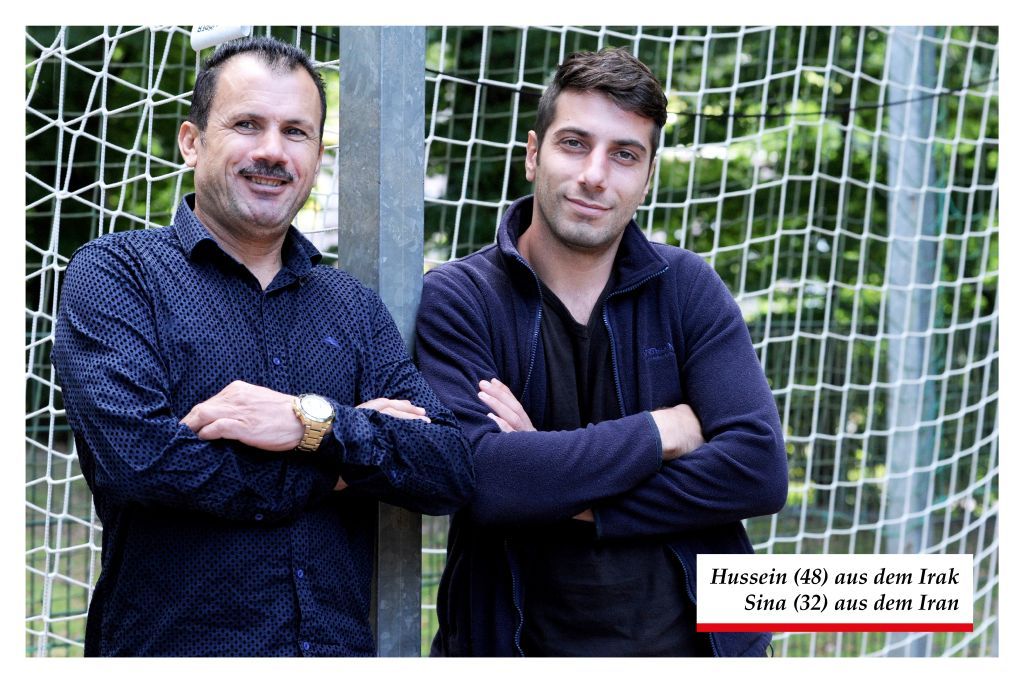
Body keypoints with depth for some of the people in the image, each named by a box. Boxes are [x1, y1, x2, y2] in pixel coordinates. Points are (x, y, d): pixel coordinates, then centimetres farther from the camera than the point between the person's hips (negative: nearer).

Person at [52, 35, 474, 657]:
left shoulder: (357, 308, 8)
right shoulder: (112, 275, -5)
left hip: (339, 648, 4)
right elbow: (136, 458, -20)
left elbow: (453, 472, -3)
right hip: (171, 649, -4)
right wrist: (337, 466, -12)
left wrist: (316, 424, -19)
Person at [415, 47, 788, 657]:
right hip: (521, 644, -1)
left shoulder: (686, 287, -3)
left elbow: (760, 469, -13)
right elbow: (478, 479, -24)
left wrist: (568, 496, -19)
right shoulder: (456, 299, -10)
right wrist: (664, 430, -17)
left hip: (690, 636, 2)